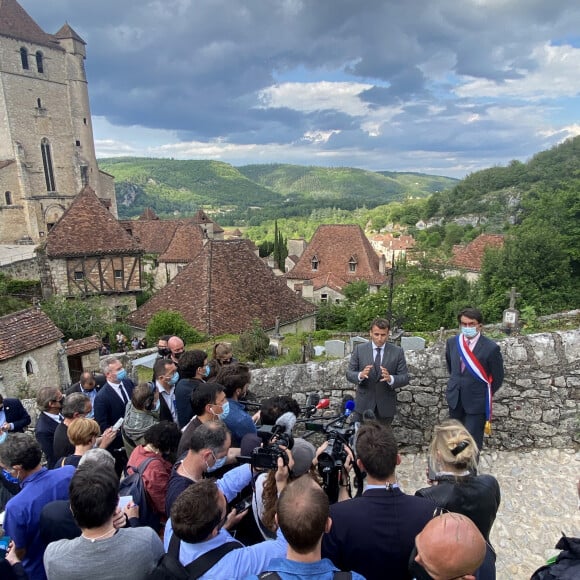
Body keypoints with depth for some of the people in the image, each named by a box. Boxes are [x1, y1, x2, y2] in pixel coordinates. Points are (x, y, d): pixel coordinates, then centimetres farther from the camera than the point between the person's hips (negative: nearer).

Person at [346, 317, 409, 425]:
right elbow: (349, 374, -4)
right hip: (364, 404, 0)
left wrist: (390, 379, -27)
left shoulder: (397, 352, -5)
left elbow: (405, 378, -6)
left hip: (386, 406, 0)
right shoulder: (359, 349, -4)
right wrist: (360, 375, -27)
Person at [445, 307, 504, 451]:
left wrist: (485, 395, 4)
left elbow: (497, 378, -5)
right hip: (455, 399, 5)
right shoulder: (452, 342, -2)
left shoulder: (491, 348, -17)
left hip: (476, 401, -5)